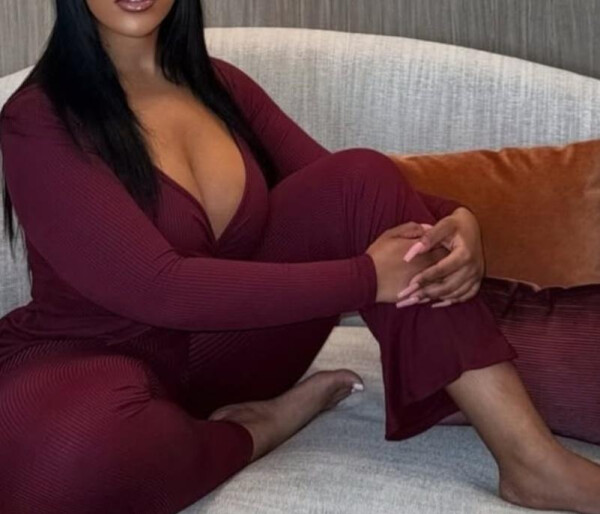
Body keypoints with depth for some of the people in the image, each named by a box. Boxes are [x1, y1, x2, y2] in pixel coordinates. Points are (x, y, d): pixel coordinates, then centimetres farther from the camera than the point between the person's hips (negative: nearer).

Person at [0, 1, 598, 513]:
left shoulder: (220, 85, 4)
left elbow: (350, 196, 4)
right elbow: (158, 287, -25)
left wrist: (454, 221, -19)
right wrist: (366, 277, -26)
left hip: (227, 344, 5)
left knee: (362, 178, -16)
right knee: (72, 455, -44)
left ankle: (533, 461, -20)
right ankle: (257, 427, -10)